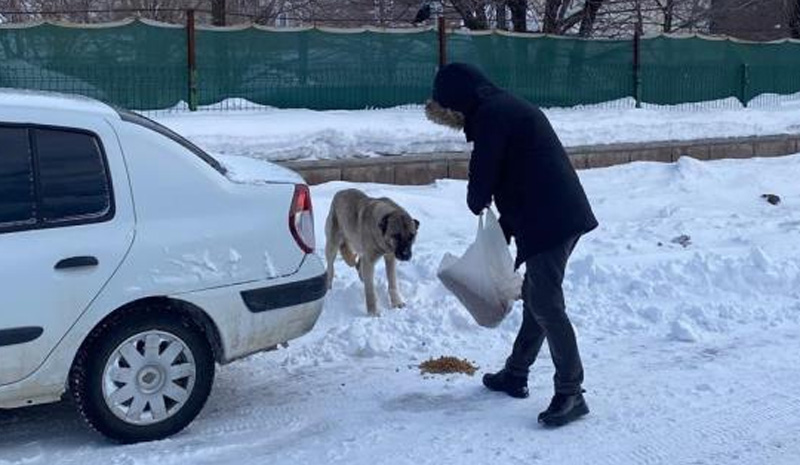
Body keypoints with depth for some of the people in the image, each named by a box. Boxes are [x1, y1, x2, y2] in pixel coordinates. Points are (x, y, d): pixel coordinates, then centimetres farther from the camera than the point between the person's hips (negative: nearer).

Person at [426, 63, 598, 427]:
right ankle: (515, 374, 30)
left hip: (548, 223, -10)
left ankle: (570, 394, -3)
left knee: (546, 305, -6)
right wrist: (503, 231, 21)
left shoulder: (490, 115, -12)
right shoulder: (508, 108, 19)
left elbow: (483, 176, -13)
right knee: (536, 298, 18)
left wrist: (476, 203, 9)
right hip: (564, 216, 10)